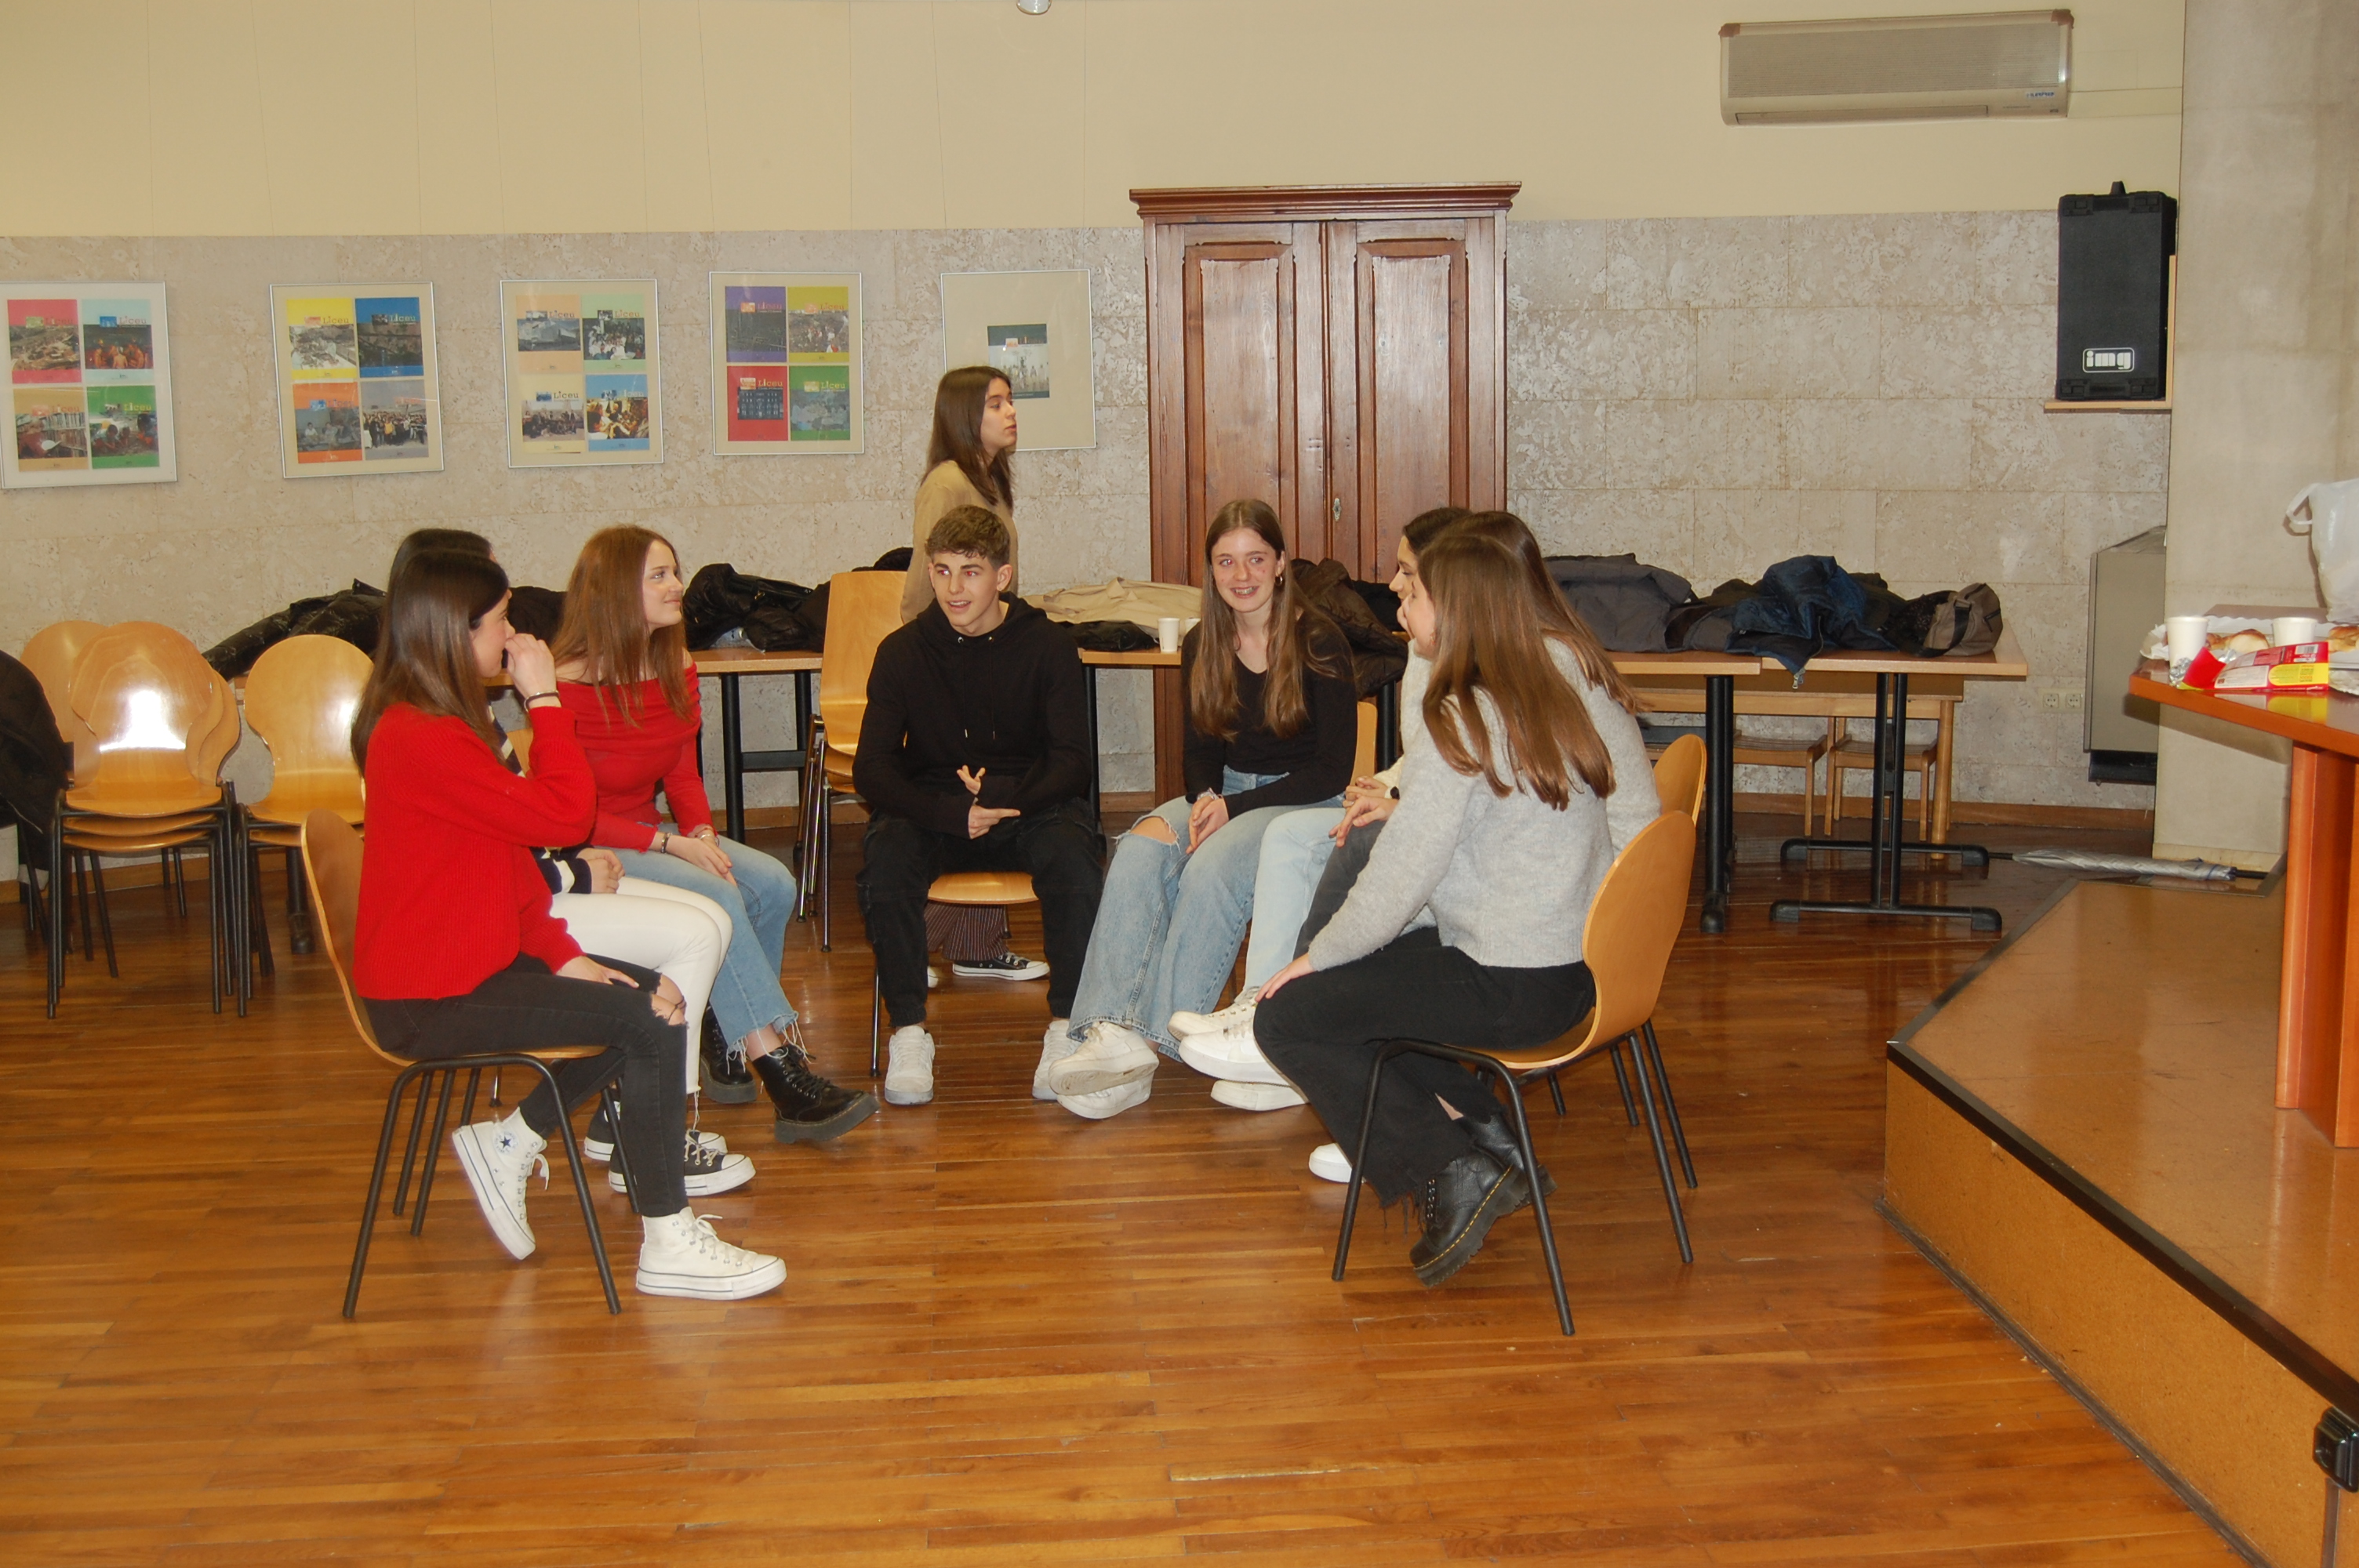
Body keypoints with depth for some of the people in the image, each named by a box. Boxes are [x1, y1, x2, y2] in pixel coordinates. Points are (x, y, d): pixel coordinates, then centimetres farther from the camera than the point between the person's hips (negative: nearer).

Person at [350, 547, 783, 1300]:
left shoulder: (432, 723, 12)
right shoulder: (422, 739, -23)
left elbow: (508, 853, 11)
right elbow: (564, 814, -24)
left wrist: (565, 956, 2)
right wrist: (544, 698, -15)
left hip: (470, 961, 10)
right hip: (429, 1001, -10)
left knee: (652, 994, 8)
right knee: (652, 1025, -15)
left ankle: (508, 1143, 16)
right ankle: (668, 1245, -7)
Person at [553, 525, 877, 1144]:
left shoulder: (676, 670, 4)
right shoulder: (572, 687, -19)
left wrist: (702, 834, -10)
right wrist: (671, 844, -23)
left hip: (649, 833, 8)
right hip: (585, 855, -8)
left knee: (773, 884, -14)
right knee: (717, 897, -28)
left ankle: (733, 1039, -4)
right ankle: (785, 1082, -27)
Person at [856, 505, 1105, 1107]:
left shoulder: (1047, 646, -4)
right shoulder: (903, 652, -2)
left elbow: (1071, 762, -7)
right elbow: (872, 771, -8)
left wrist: (1003, 797, -26)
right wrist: (954, 814, -24)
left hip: (1029, 807, -1)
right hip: (934, 810, 1)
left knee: (1071, 849, -33)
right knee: (885, 855, -31)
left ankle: (1069, 1025, -19)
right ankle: (909, 1031, -20)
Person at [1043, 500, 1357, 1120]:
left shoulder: (1319, 643, -10)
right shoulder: (1202, 646, 6)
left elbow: (1333, 771, -10)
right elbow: (1202, 750, 13)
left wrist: (1235, 808, -18)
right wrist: (1204, 799, -11)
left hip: (1302, 802, -5)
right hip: (1225, 792, 5)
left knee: (1212, 868, -34)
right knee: (1140, 851, -26)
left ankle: (1153, 1039, -34)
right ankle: (1107, 1029, -37)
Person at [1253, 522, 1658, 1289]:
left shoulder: (1464, 725, -21)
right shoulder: (1573, 673, 1)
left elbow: (1399, 882, -20)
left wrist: (1316, 958, -3)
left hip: (1512, 992, -9)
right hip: (1586, 961, 9)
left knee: (1286, 1016, 1)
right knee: (1365, 979, 25)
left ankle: (1453, 1170, 0)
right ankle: (1486, 1135, 17)